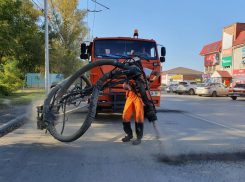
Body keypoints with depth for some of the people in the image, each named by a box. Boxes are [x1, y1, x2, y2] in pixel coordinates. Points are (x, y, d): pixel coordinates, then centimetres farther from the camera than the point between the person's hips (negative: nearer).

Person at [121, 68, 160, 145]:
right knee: (125, 116, 1)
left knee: (139, 117, -8)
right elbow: (124, 85, 6)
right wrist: (127, 86, -18)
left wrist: (152, 79, -9)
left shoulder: (144, 70, 3)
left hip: (140, 96, -4)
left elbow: (157, 73, 9)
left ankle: (139, 138, 5)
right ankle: (129, 134, 21)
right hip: (130, 96, 4)